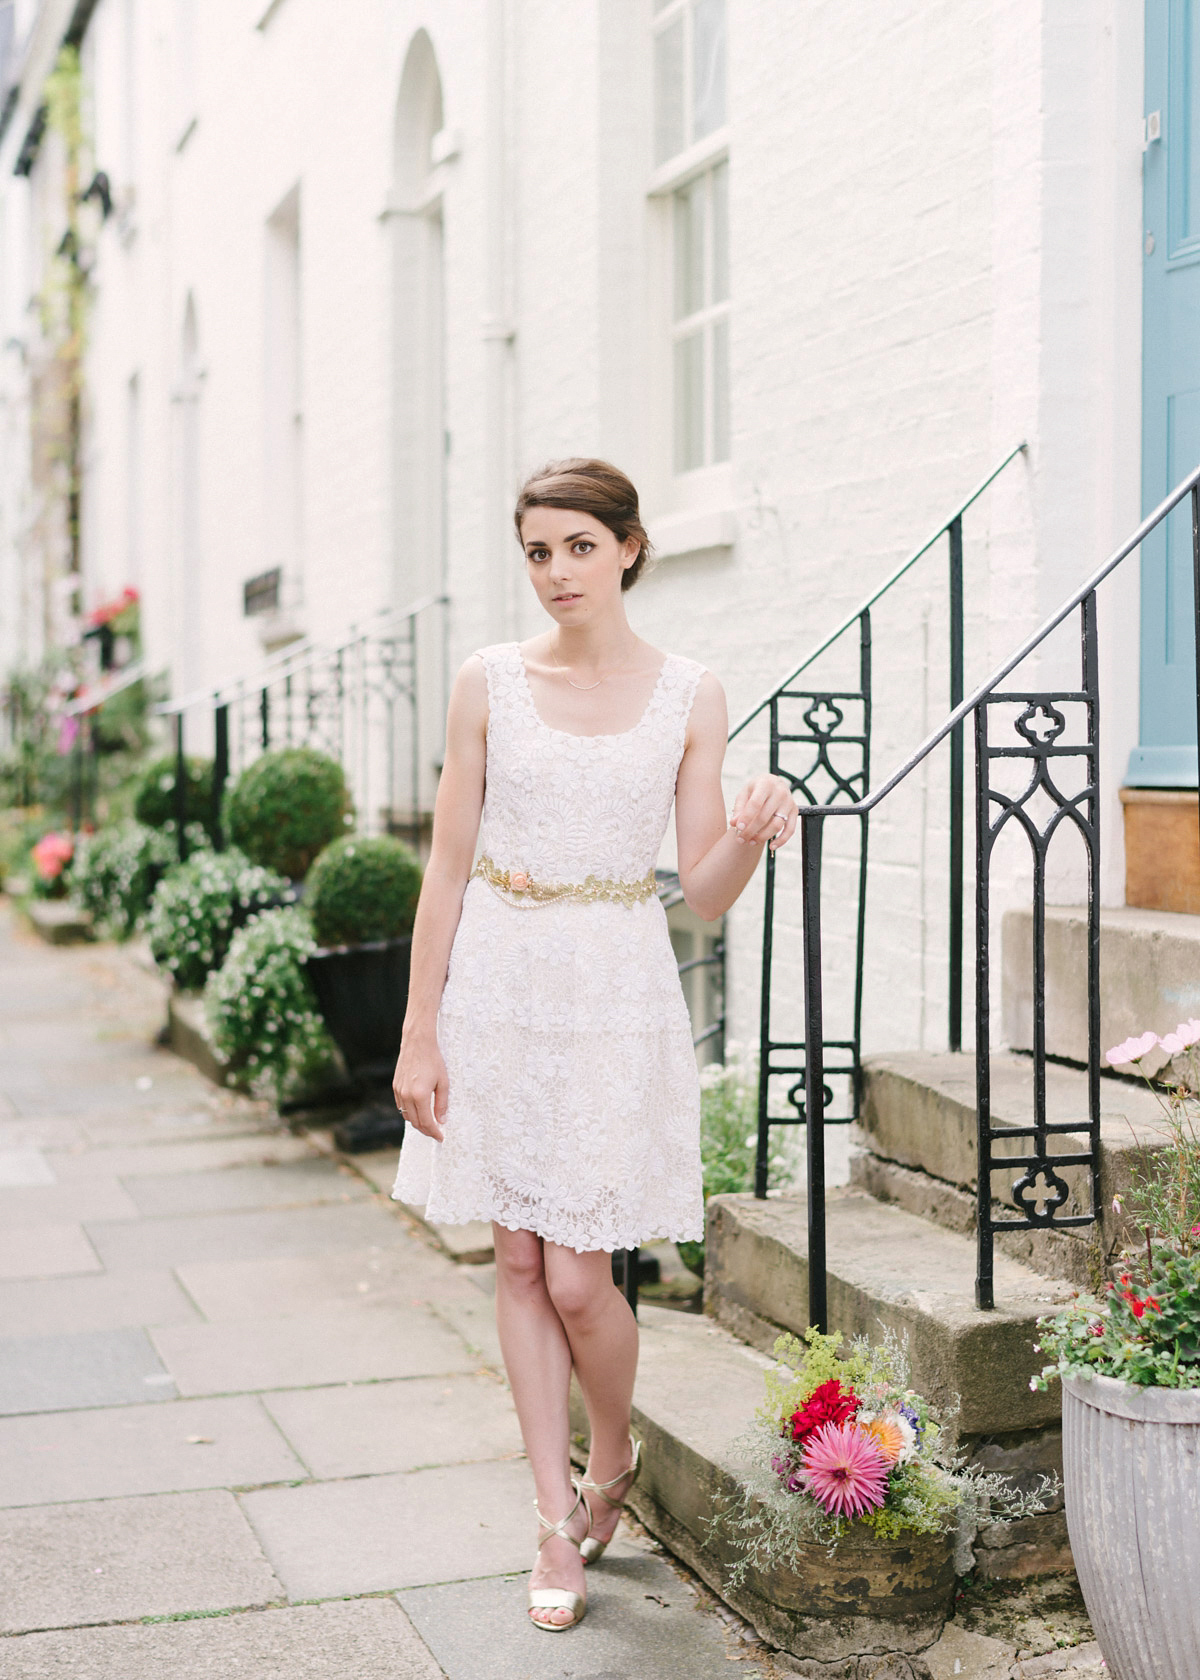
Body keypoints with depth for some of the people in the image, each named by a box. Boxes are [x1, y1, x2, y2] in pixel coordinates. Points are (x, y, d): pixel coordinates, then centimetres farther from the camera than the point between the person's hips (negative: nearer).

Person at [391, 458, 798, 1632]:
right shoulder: (489, 682, 0)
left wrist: (751, 834, -21)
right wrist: (419, 1033, -2)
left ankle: (614, 1460, 28)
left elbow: (704, 895, 0)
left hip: (614, 993, -1)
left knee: (577, 1276, -2)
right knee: (519, 1261, 7)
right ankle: (557, 1522, 22)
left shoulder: (689, 697, -1)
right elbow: (448, 865, 1)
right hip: (496, 980, 2)